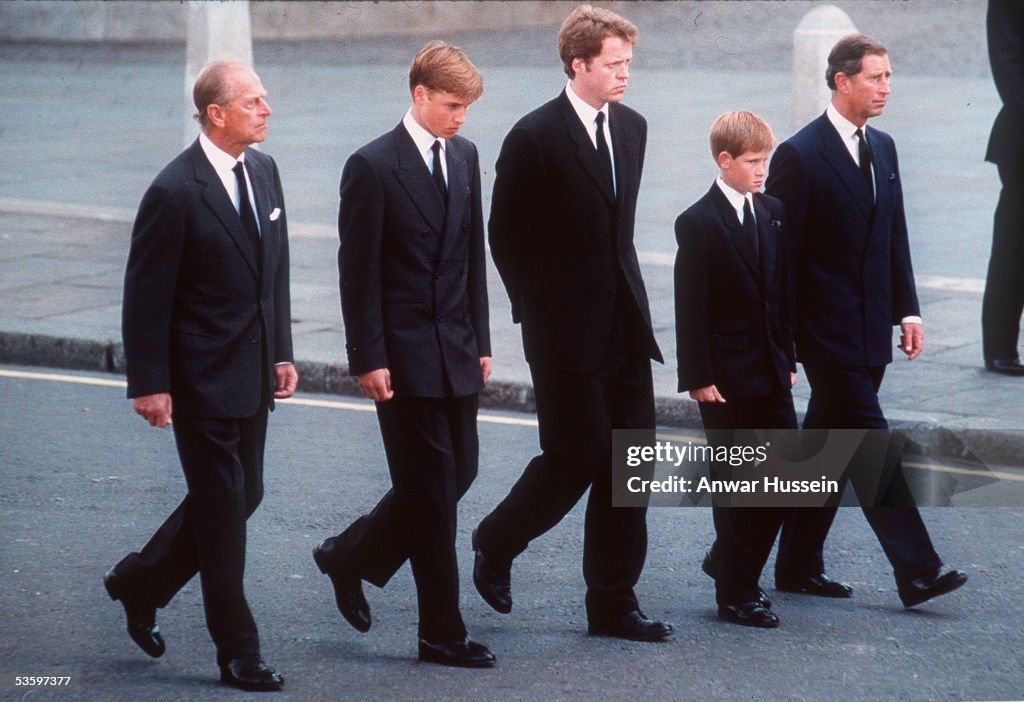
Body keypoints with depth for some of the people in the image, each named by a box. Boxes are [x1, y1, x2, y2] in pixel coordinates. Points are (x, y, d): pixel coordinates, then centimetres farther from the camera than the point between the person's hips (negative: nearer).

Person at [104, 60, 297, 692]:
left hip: (252, 375, 8)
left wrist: (282, 351, 13)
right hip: (203, 378, -8)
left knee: (243, 496, 15)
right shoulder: (175, 191, -17)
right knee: (223, 510, -1)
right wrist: (150, 384, -15)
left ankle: (141, 583, 34)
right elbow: (146, 295, -14)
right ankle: (238, 652, 9)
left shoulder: (264, 171, 7)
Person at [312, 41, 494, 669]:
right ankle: (443, 633, 5)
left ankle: (351, 557, 30)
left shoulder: (464, 157, 10)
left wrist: (481, 339, 13)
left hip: (457, 351, 7)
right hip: (404, 354, -7)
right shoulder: (373, 167, -11)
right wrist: (368, 359, -14)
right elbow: (358, 272, -11)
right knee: (432, 487, -3)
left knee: (459, 473, 11)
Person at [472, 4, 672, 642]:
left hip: (625, 325, 6)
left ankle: (613, 603, 11)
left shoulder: (632, 128, 9)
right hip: (568, 331, -6)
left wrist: (624, 292, 14)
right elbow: (505, 235, -5)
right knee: (576, 457, -4)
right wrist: (539, 310, -1)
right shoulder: (535, 137, -11)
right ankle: (497, 544, 22)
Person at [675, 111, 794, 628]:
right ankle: (736, 595, 8)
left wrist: (788, 357, 12)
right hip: (726, 376, -7)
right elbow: (690, 308, -12)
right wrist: (698, 377, -14)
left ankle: (728, 561, 26)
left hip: (771, 372, 7)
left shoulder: (772, 213, 10)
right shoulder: (698, 223, -11)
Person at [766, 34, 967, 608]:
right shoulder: (800, 155, -11)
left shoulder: (882, 149, 12)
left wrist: (908, 310, 9)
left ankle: (799, 565, 21)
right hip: (827, 332, -7)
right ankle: (917, 571, -10)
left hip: (869, 332, 7)